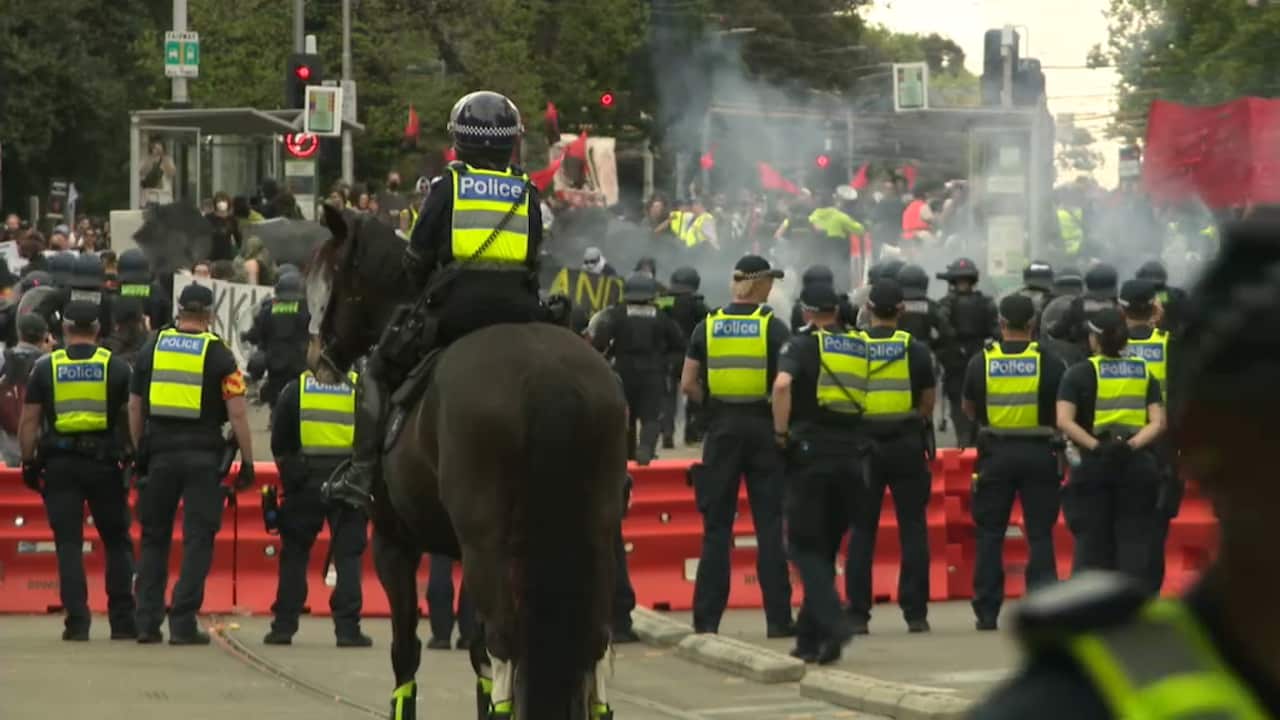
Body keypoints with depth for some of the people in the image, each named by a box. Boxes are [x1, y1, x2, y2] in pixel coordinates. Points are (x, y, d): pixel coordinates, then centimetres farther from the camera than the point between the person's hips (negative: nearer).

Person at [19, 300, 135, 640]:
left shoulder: (46, 367, 3)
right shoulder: (116, 367, 4)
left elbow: (29, 421, 2)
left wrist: (28, 462, 8)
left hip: (60, 463, 0)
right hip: (104, 462, 0)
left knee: (69, 544, 1)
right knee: (117, 542, 10)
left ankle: (77, 621, -7)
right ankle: (123, 621, 8)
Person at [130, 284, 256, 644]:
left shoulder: (152, 347, 7)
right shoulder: (218, 354, -3)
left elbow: (135, 407, 11)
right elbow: (237, 413, -7)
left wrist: (139, 453, 20)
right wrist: (247, 461, -1)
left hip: (159, 451, 3)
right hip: (202, 454, -3)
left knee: (154, 537, 13)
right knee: (198, 539, 2)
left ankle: (147, 621, 11)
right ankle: (183, 624, -3)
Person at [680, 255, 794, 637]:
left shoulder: (707, 326, 3)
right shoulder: (773, 326, -4)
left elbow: (688, 384, 0)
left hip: (721, 428, 2)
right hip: (764, 427, -2)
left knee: (716, 525, 6)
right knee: (771, 525, 2)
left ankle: (707, 617, 4)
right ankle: (778, 617, 0)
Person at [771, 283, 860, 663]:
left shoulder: (801, 345, -3)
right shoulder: (860, 346, 13)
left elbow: (782, 385, -20)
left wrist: (781, 432, -10)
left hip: (810, 451, -5)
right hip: (849, 455, 5)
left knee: (804, 546, 0)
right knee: (826, 548, 13)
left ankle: (832, 622, -19)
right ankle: (809, 638, 15)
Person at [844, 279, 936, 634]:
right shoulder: (915, 350, -3)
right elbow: (928, 402, 1)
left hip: (864, 444, 1)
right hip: (906, 444, -1)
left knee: (862, 531, 5)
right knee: (912, 528, 4)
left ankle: (858, 614, 2)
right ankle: (915, 612, 2)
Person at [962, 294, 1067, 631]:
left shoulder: (981, 362, -2)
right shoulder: (1050, 362, -5)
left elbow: (969, 410, 10)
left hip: (996, 454, 1)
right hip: (1039, 453, -1)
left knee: (990, 533, 8)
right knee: (1040, 534, 4)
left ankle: (987, 612, 6)